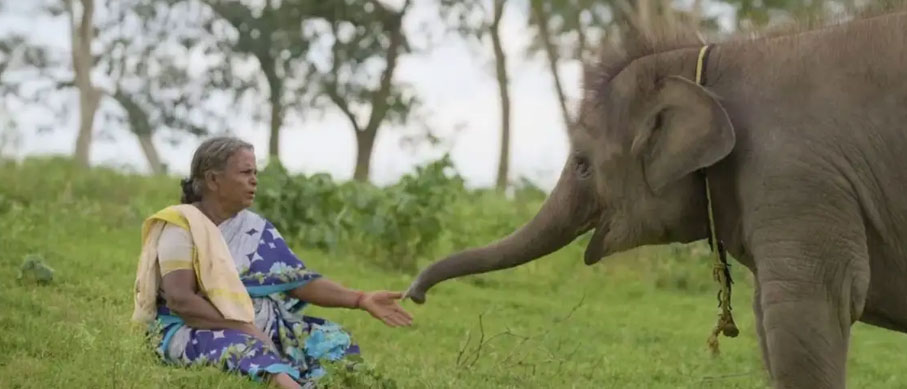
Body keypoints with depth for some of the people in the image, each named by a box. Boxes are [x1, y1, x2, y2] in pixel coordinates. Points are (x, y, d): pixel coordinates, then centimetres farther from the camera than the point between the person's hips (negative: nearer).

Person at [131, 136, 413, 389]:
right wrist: (242, 326, -22)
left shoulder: (256, 228, 14)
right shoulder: (182, 226, -6)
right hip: (195, 331, -7)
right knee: (241, 349, -38)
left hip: (257, 329, 7)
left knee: (329, 339, -16)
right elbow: (180, 299, -17)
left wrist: (361, 300, -4)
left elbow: (300, 280, 8)